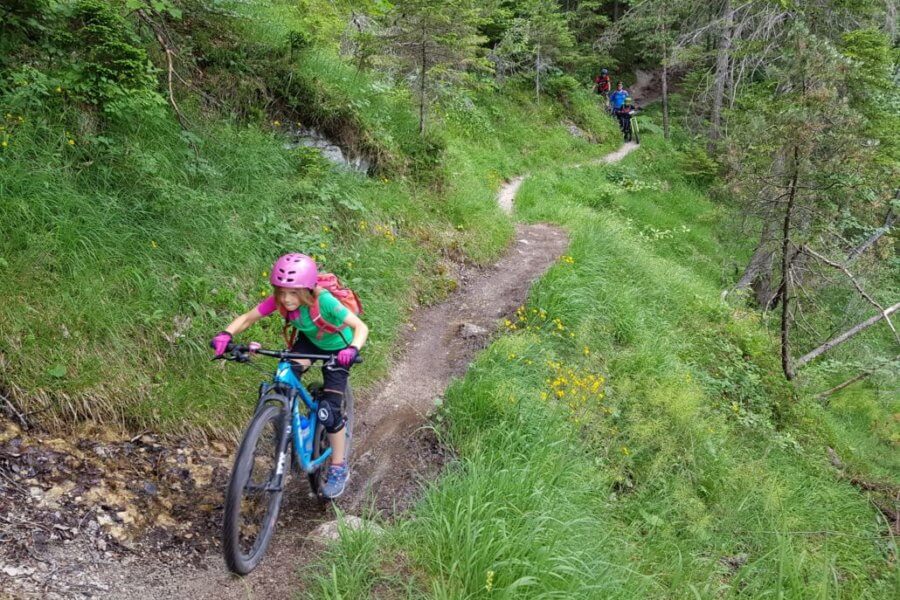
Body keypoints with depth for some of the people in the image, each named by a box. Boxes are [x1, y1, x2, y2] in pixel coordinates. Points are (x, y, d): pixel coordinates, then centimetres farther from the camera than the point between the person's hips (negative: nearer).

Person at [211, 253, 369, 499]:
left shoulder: (324, 301, -38)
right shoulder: (278, 300, -25)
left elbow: (361, 326, -38)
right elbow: (247, 318, -20)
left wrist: (352, 349, -58)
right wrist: (226, 334, -39)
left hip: (336, 349, -4)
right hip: (309, 340, 5)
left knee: (328, 412, -12)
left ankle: (339, 468, 8)